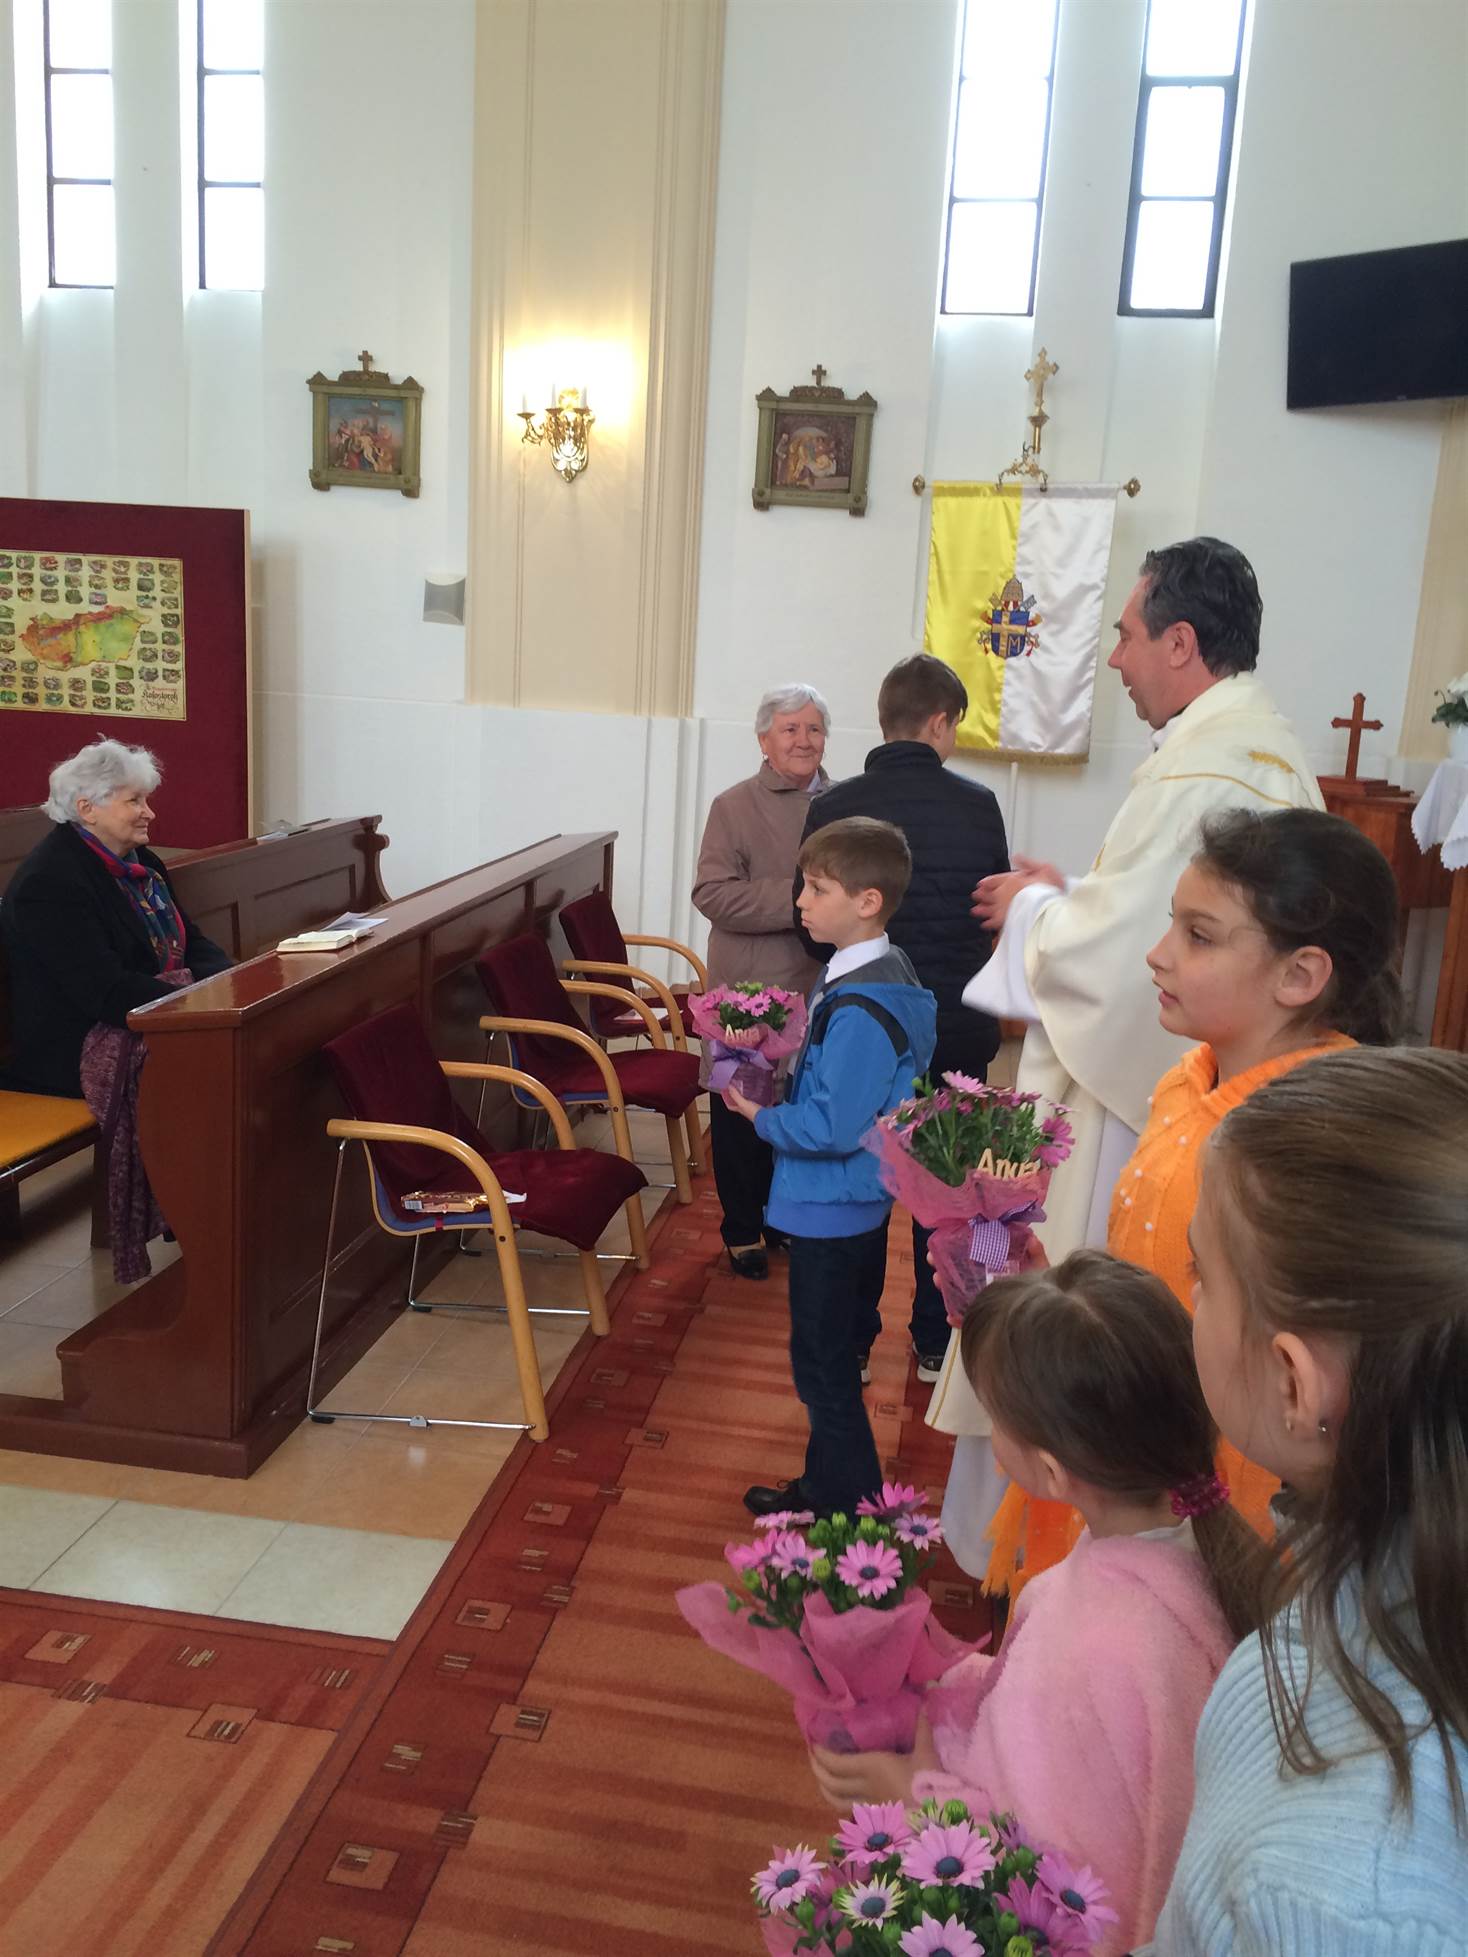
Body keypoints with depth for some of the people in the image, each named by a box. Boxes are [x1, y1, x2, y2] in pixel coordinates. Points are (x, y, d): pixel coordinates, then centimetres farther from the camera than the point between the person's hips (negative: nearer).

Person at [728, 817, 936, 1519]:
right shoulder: (885, 973, 4)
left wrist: (761, 1117, -14)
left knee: (823, 1361, 5)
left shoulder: (860, 1009, -28)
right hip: (860, 1201, 10)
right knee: (842, 1349, 21)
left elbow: (833, 1126, -29)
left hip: (830, 1208, -10)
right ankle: (829, 1481, 36)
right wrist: (783, 1074, 3)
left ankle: (846, 1499, 20)